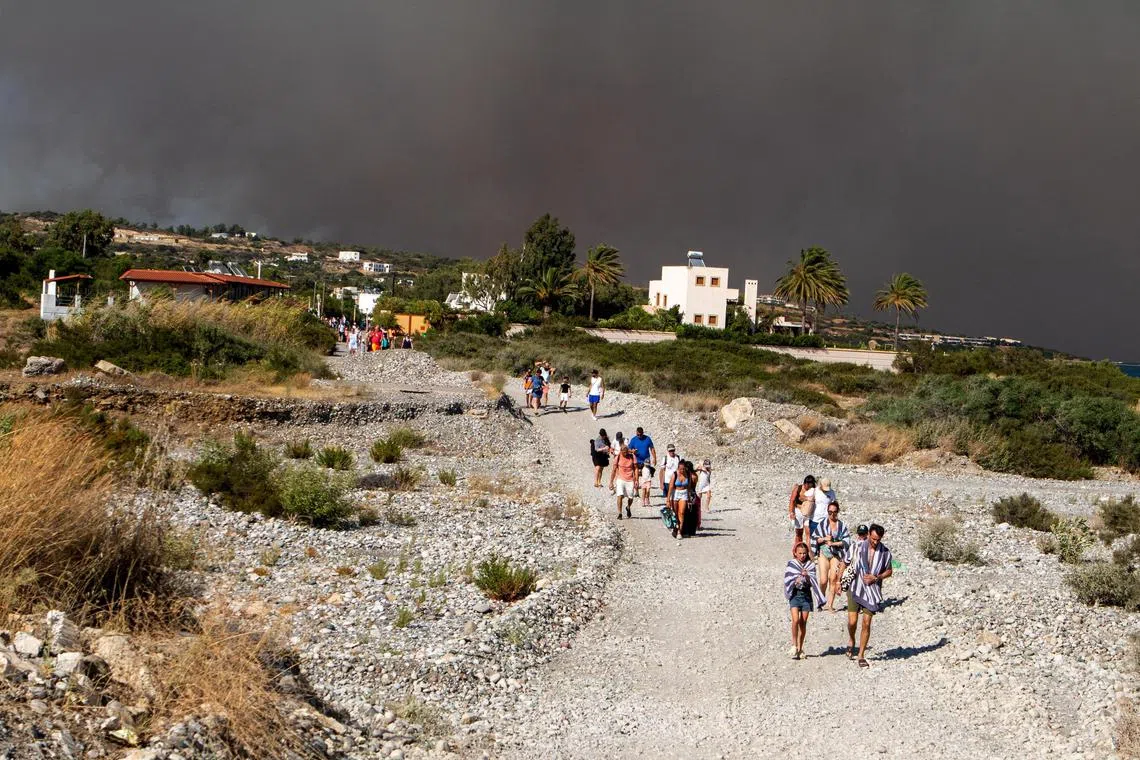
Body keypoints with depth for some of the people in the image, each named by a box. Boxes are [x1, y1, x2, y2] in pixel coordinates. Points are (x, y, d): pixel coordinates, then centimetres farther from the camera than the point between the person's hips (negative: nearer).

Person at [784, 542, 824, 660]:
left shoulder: (811, 565, 6)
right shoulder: (791, 564, 4)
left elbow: (812, 582, 0)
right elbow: (787, 580, 0)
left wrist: (807, 576, -19)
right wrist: (796, 580, -18)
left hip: (806, 595, 2)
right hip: (795, 594, -2)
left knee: (803, 623, 4)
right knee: (795, 620, -17)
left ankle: (800, 649, 14)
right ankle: (794, 645, -5)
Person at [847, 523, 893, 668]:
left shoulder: (885, 552, -3)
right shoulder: (858, 547, -7)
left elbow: (889, 571, 9)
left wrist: (876, 578, -8)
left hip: (872, 591, 1)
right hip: (855, 589, -1)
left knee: (866, 623, -1)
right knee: (852, 621, -5)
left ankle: (861, 655, 10)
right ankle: (851, 641, 28)